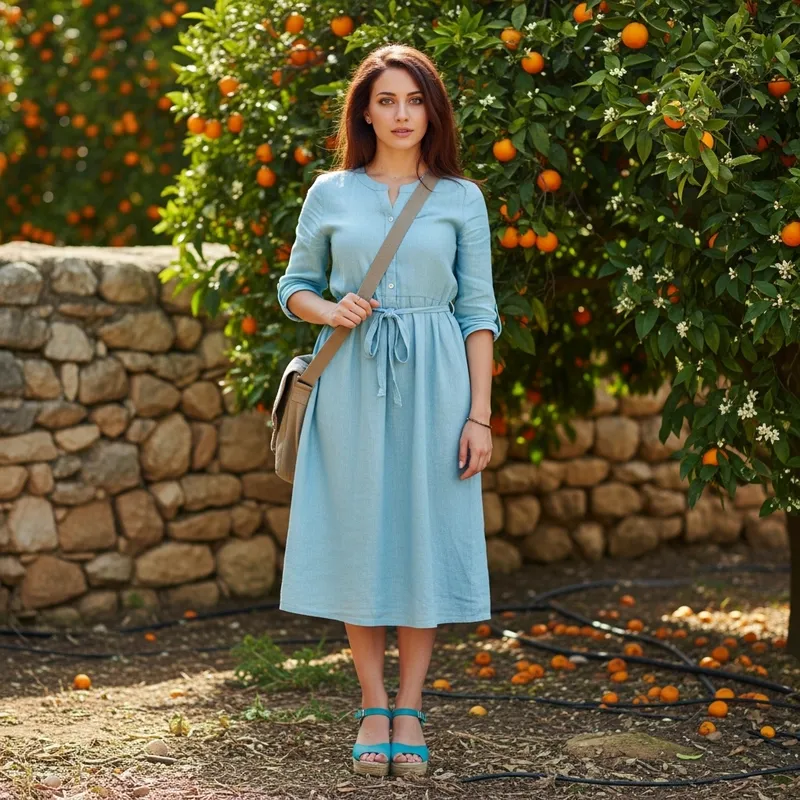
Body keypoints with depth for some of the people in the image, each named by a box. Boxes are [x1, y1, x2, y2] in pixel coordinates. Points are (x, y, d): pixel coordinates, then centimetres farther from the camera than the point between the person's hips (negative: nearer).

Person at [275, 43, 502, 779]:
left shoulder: (461, 199, 4)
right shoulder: (330, 194, 5)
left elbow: (479, 311, 3)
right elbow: (294, 287, 14)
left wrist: (480, 415, -4)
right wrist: (329, 311, -9)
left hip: (432, 383, -1)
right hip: (351, 381, 1)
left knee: (424, 536, 1)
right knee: (359, 534, 3)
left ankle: (410, 708, 11)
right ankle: (373, 706, 13)